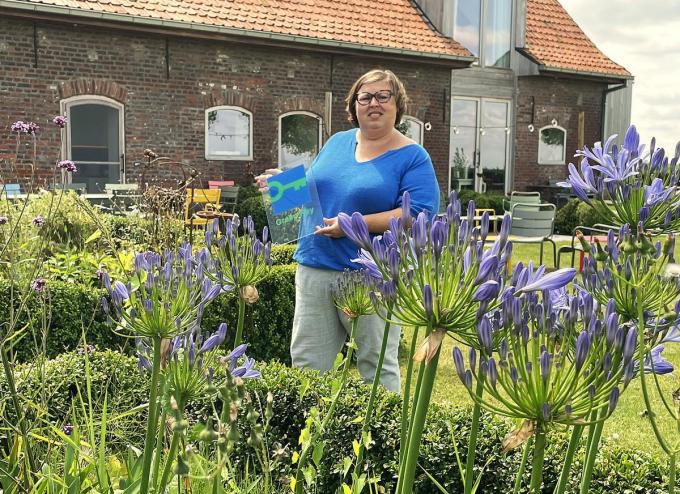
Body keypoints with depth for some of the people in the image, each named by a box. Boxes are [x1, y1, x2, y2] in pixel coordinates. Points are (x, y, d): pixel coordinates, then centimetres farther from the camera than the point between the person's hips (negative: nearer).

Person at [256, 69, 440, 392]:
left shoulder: (413, 157, -4)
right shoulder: (337, 142, 14)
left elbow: (419, 214, -17)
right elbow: (313, 192, 23)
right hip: (315, 268, 5)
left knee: (377, 366, 8)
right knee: (305, 363, 11)